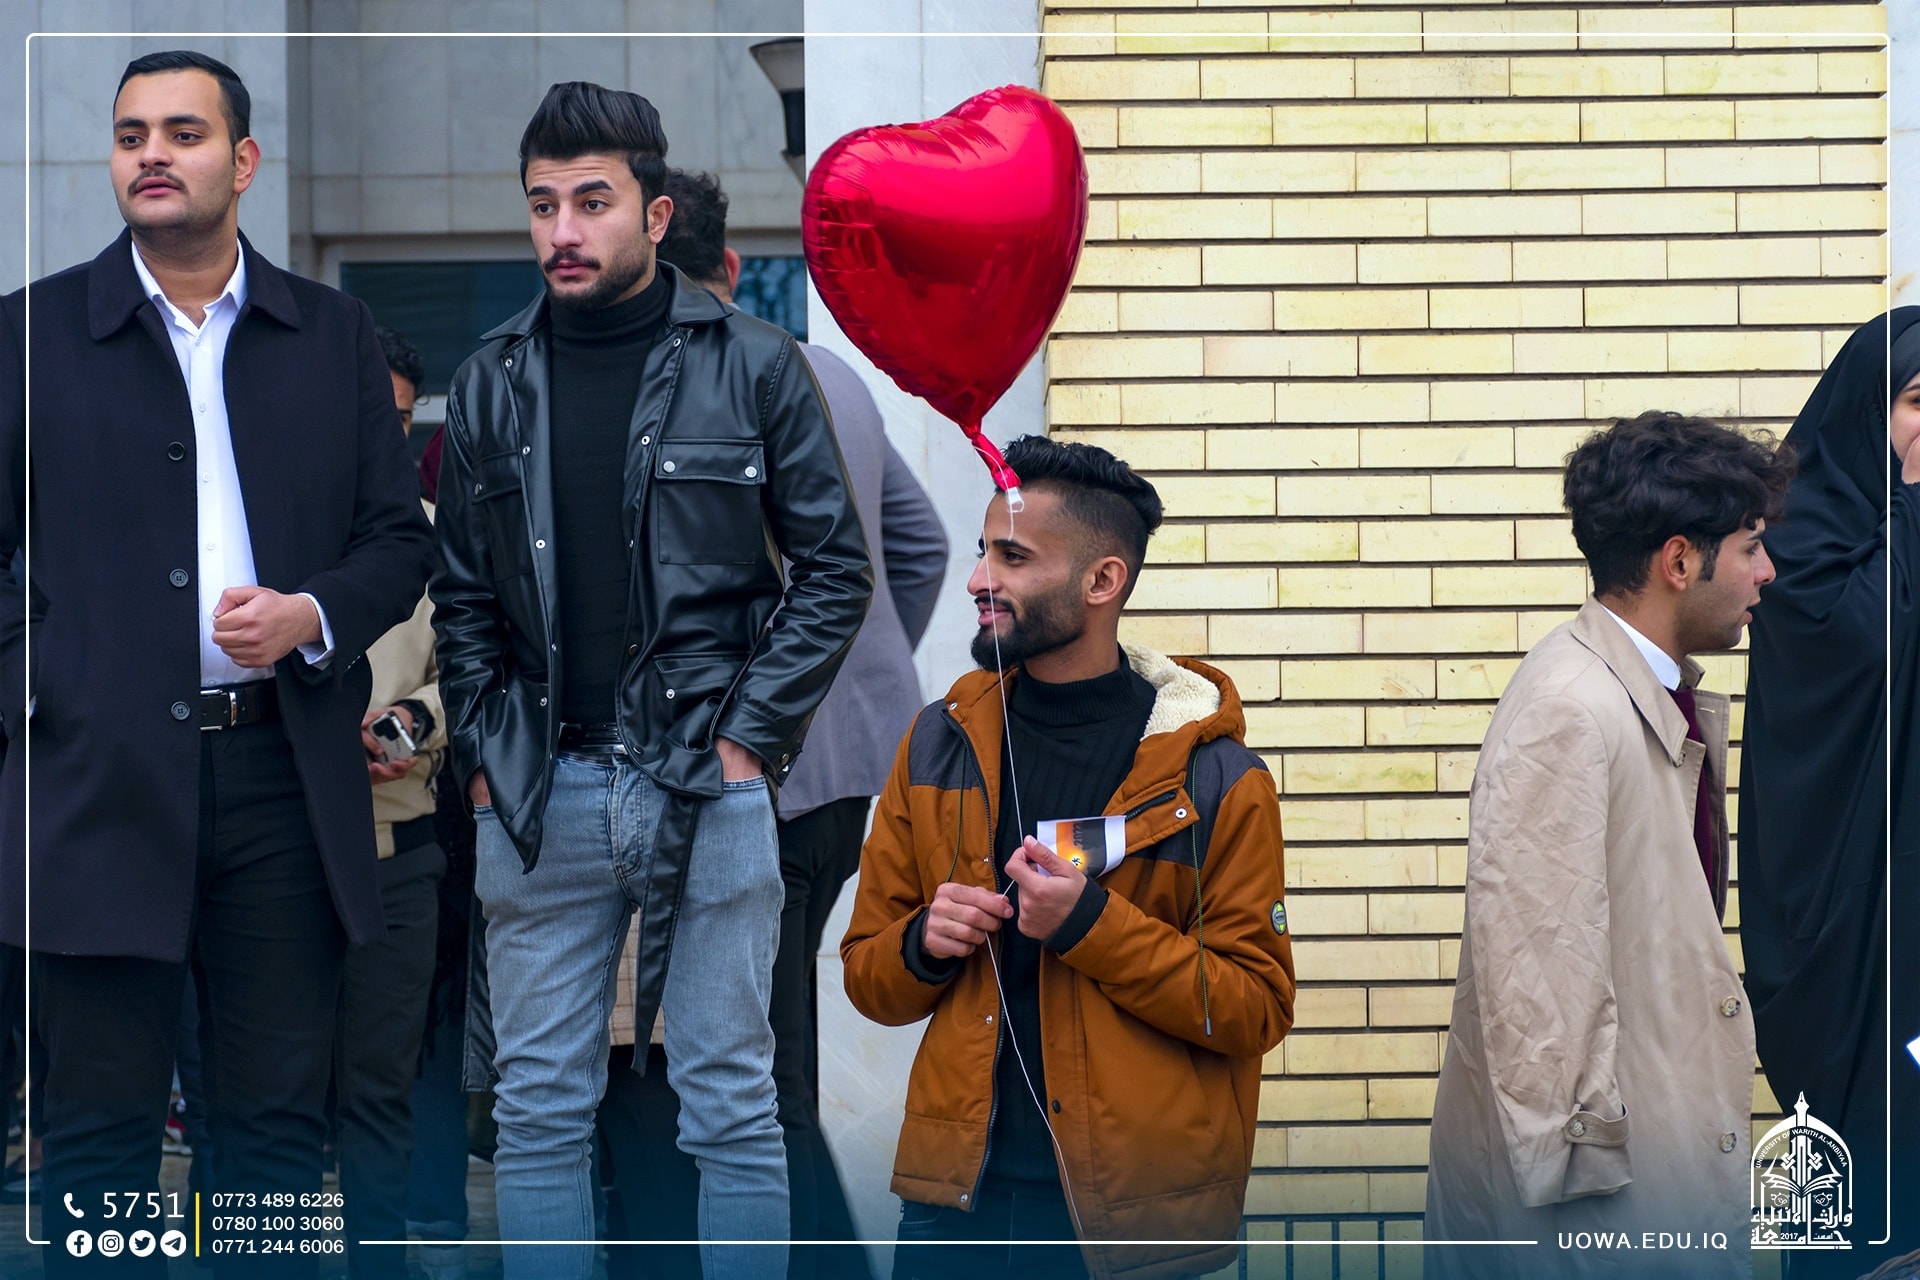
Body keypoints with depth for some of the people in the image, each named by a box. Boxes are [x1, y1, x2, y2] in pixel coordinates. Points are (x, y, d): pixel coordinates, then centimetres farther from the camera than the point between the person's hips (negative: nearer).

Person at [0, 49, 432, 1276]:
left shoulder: (336, 334, 11)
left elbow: (402, 537, 11)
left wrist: (312, 616, -8)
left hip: (286, 772, 2)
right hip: (103, 774, -2)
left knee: (278, 1118, 6)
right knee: (104, 1128, 1)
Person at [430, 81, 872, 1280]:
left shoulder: (754, 366, -1)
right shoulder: (492, 382, 8)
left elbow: (837, 566, 1)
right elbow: (464, 597, 13)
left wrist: (754, 735, -5)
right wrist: (482, 759, 4)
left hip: (708, 784, -3)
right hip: (542, 795, 3)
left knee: (732, 1107, 3)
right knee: (541, 1110, 6)